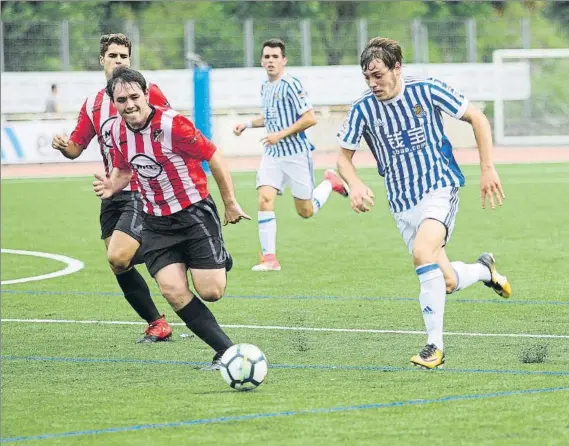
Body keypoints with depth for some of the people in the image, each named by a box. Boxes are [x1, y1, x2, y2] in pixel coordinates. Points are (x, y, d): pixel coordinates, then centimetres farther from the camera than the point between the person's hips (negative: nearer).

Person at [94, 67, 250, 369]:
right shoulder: (117, 131, -1)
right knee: (172, 290, -16)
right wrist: (112, 186, -5)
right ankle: (226, 351, -7)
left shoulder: (172, 124, -20)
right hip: (156, 222, 5)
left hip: (195, 213, -5)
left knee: (210, 292, -10)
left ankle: (222, 262, 29)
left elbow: (214, 157, -11)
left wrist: (230, 204, -5)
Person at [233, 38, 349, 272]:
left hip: (296, 153, -6)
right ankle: (269, 258, -12)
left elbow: (310, 118, -18)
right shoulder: (265, 87, 11)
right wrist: (248, 124, 14)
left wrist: (281, 134, -20)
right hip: (272, 155, 6)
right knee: (264, 200, -13)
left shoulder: (290, 85, -14)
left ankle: (330, 183, 33)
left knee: (306, 211, 4)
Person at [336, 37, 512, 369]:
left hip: (439, 189, -4)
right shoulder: (363, 109, -3)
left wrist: (488, 169, -3)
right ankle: (484, 269, 38)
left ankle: (436, 346, -24)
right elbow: (344, 156, 7)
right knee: (446, 283, 1)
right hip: (403, 205, 4)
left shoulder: (426, 90, -9)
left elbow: (477, 118, 1)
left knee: (422, 252, -31)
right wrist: (354, 183, -15)